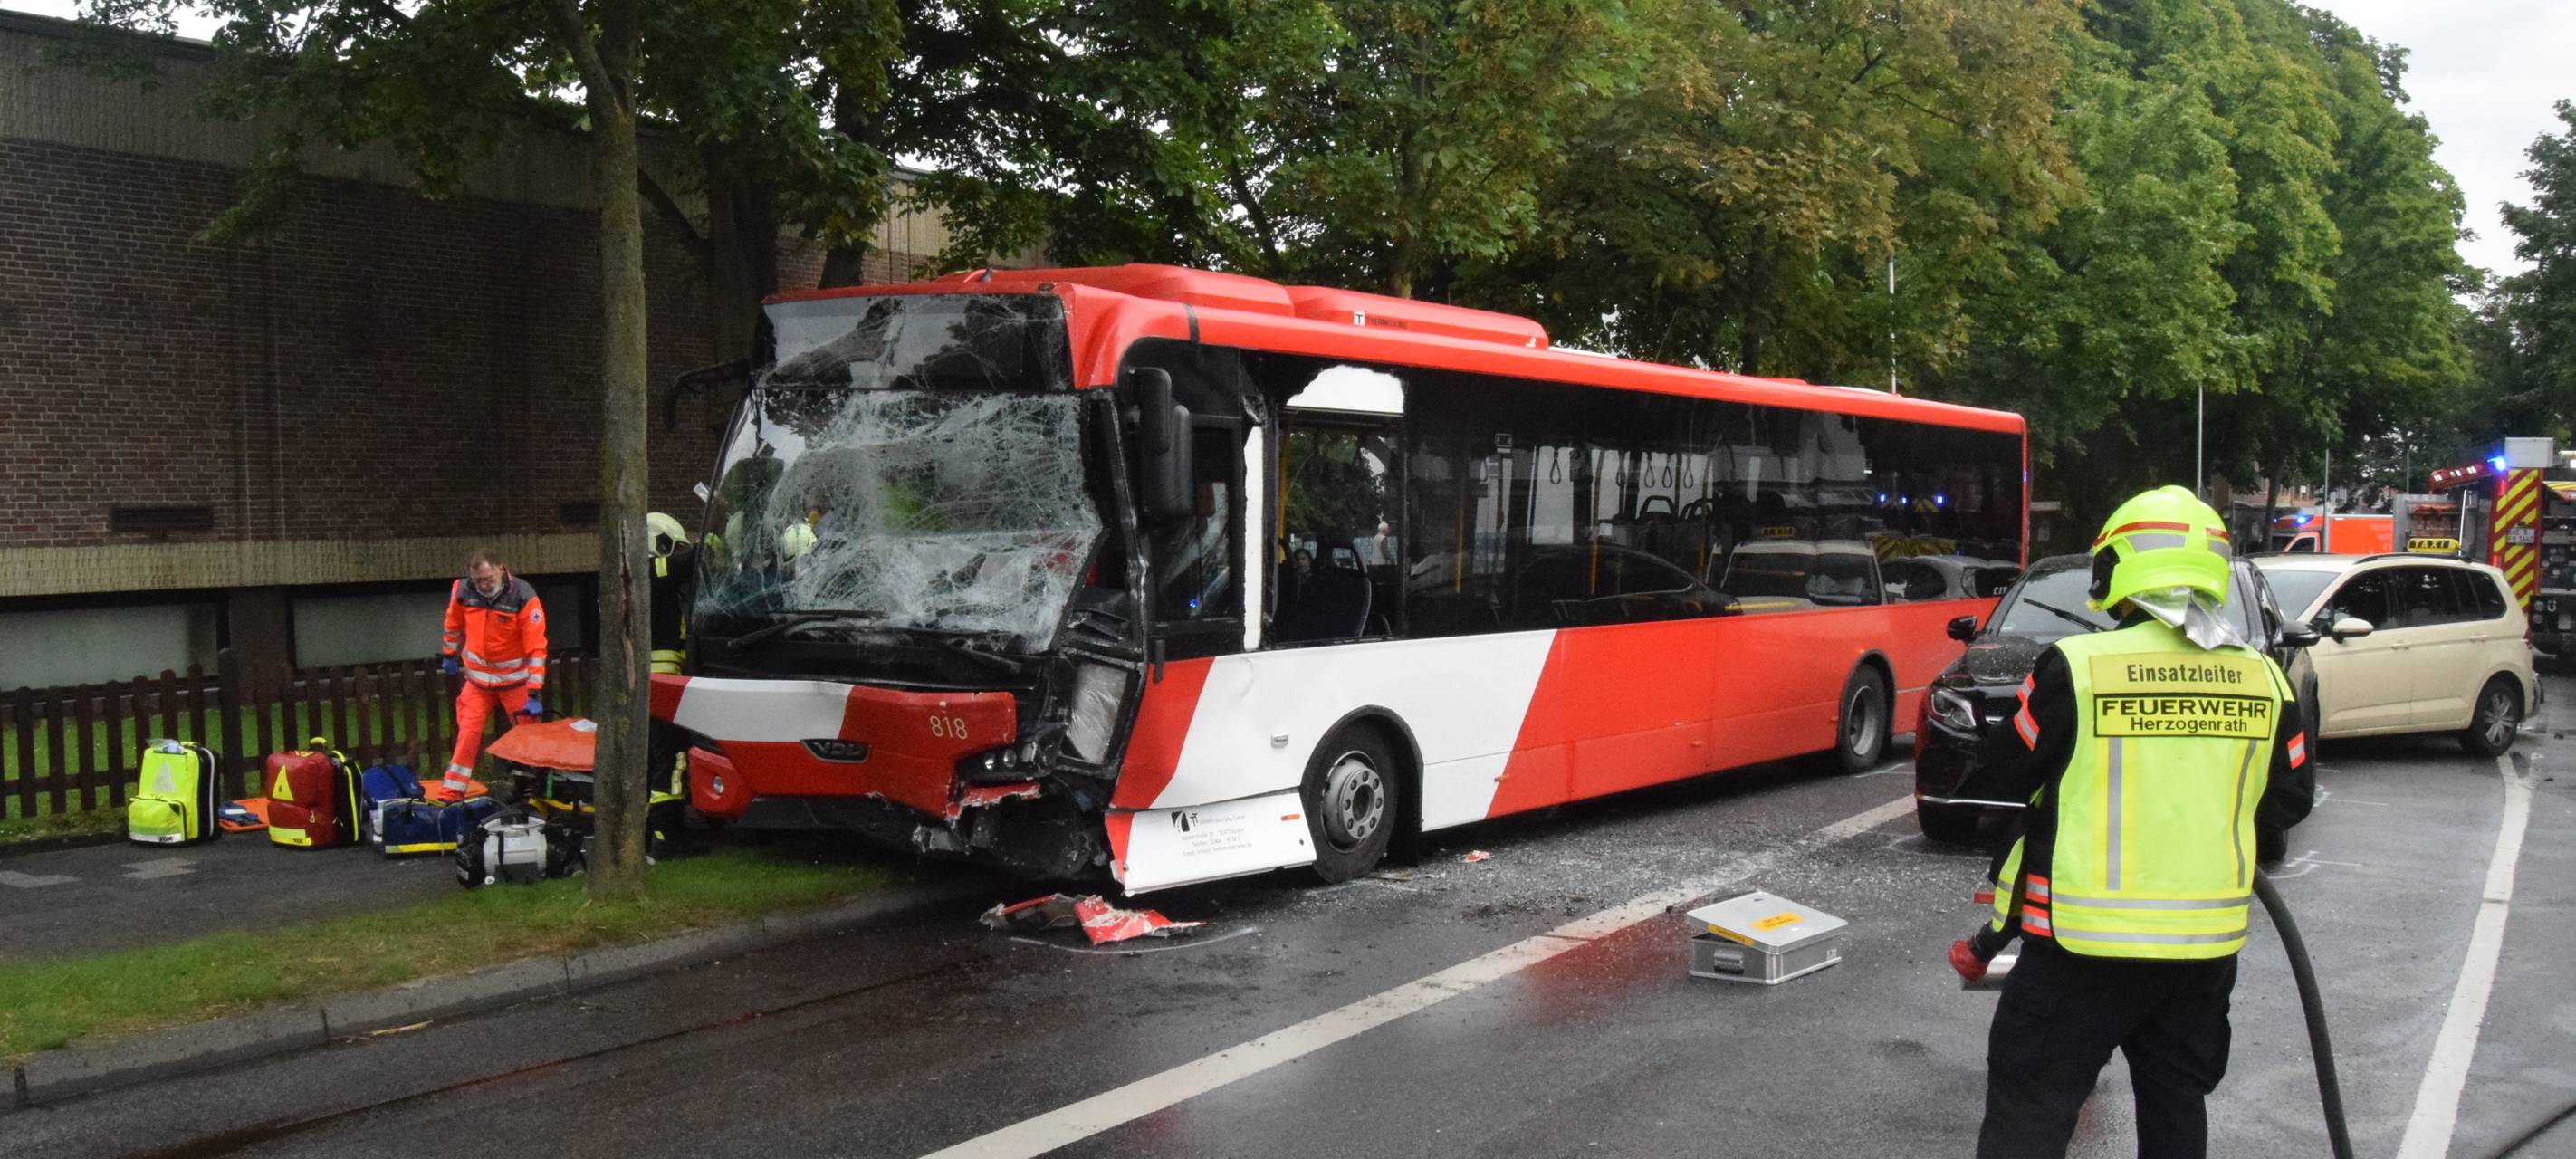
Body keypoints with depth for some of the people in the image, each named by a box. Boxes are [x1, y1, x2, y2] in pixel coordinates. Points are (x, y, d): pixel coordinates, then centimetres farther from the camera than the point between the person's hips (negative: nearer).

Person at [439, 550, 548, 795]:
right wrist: (449, 655, 22)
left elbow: (536, 647, -20)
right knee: (468, 734, 1)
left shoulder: (523, 597, -21)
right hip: (477, 678, 3)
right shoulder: (462, 592, -10)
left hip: (515, 679, -3)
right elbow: (454, 626, 13)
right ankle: (452, 794, 7)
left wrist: (533, 693, -23)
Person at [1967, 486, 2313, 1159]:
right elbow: (2289, 802, 9)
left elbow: (2010, 781, -3)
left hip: (2085, 941, -4)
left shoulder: (2076, 668, -14)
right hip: (2206, 944, 5)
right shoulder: (2263, 681, -1)